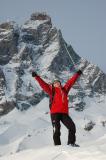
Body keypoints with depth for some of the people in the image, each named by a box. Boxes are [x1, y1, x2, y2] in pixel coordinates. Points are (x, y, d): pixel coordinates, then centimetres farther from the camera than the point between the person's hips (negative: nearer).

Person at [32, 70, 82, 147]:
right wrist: (36, 77, -3)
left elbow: (71, 82, 29)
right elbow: (43, 84, 5)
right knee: (56, 129, -10)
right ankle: (57, 145, -4)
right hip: (55, 113, -3)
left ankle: (71, 142, 8)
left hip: (64, 113, 4)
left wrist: (77, 74, 38)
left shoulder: (64, 89, 20)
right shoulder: (52, 90, 11)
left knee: (72, 126, -5)